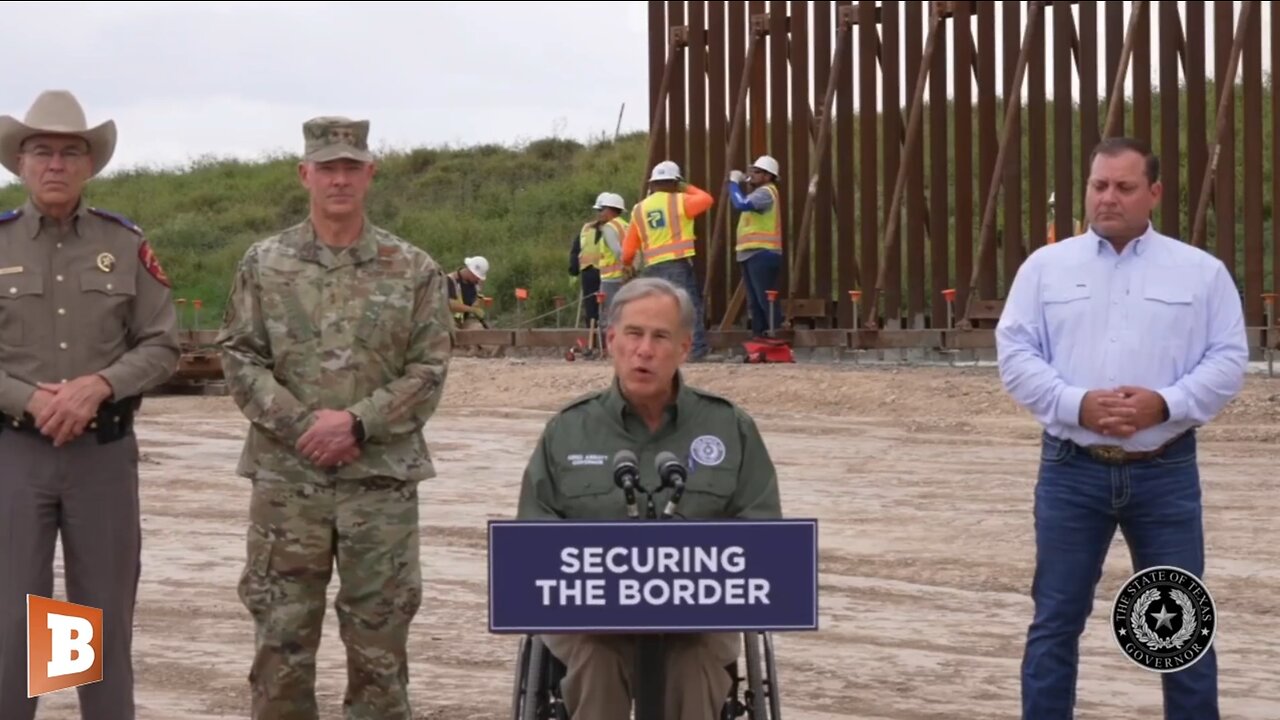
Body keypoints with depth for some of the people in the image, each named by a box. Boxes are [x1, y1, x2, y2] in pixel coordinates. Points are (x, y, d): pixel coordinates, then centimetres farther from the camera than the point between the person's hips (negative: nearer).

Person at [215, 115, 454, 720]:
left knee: (378, 640, 6)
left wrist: (357, 421, -14)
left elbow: (429, 369, -1)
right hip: (286, 477, 1)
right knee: (281, 636, 5)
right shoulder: (264, 264, 5)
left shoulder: (413, 269, 3)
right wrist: (302, 425, -12)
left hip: (382, 478, 0)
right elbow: (240, 357, 1)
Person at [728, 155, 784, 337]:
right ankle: (759, 337, 12)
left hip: (762, 254, -10)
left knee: (766, 300, -14)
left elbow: (740, 204, -24)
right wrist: (742, 184, 11)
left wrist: (734, 182, -11)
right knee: (755, 303, 10)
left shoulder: (766, 192, -10)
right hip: (751, 254, 10)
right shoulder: (759, 192, 23)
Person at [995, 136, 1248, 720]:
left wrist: (1165, 403, -17)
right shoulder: (1046, 267, 6)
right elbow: (1015, 353, -1)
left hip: (1165, 473, 0)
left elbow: (1227, 359, 0)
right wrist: (1077, 405, -16)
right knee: (1056, 619, 7)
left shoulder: (1201, 271, 4)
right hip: (1071, 470, 0)